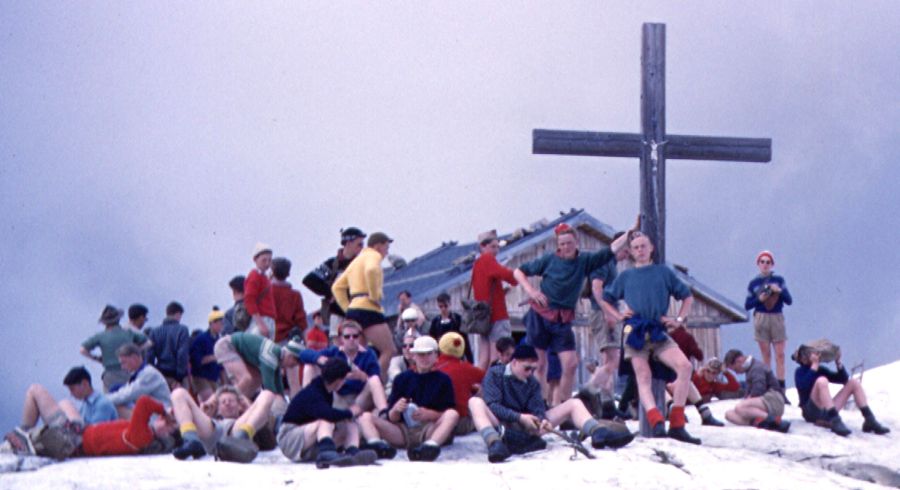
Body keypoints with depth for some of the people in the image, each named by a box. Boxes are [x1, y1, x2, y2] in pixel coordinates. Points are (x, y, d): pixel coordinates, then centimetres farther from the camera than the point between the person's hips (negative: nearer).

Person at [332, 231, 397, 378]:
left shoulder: (356, 260, 26)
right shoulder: (373, 255, -1)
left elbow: (337, 287, 25)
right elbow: (371, 270, -26)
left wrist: (347, 307, 17)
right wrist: (374, 295, -18)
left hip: (353, 310, 9)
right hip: (368, 309, -9)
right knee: (389, 351, -10)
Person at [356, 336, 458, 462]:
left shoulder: (443, 379, 14)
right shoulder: (402, 379, 18)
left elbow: (449, 412, 2)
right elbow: (392, 418, 11)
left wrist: (429, 414, -17)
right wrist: (395, 410, -12)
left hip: (429, 429, -2)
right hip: (402, 430, 2)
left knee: (453, 414, -30)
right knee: (366, 417, -14)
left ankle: (431, 445, -58)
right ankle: (376, 443, -48)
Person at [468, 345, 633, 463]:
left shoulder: (533, 383, 16)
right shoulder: (494, 374, 0)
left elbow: (538, 409, 1)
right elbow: (492, 405, -13)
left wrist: (543, 421, -23)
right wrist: (519, 417, -23)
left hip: (526, 428, 5)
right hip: (502, 425, -5)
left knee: (574, 404, -2)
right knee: (475, 402, -34)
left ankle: (598, 431, -34)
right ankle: (494, 442, -60)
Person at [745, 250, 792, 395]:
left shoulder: (779, 280, 7)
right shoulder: (754, 283, 7)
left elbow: (789, 300, 2)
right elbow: (747, 305, 6)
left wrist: (779, 291, -15)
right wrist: (759, 299, -10)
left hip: (777, 319, 0)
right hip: (761, 318, 0)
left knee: (780, 355, -6)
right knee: (766, 355, 0)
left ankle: (781, 390, -8)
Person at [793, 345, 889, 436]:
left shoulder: (821, 370, 18)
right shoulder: (800, 372, -1)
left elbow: (844, 379, 15)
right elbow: (803, 387, -24)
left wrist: (838, 363, 0)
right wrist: (814, 365, -21)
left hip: (826, 411, 7)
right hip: (812, 412, -7)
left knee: (854, 382, 5)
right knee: (821, 381, -31)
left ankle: (870, 420, -7)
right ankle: (836, 422, -44)